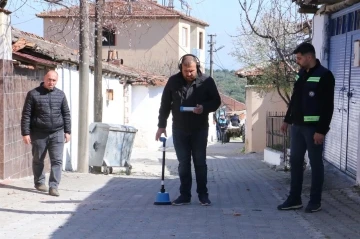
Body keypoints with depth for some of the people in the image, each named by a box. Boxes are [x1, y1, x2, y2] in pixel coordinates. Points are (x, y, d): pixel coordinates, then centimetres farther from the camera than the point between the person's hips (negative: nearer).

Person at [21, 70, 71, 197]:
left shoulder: (60, 95, 7)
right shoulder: (33, 94, -4)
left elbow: (66, 114, 12)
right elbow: (26, 115, -4)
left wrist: (67, 131, 6)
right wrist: (25, 133, -9)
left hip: (57, 133, 2)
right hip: (39, 134, -2)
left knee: (57, 161, -6)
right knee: (38, 160, 11)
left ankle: (53, 186, -5)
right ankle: (39, 182, 28)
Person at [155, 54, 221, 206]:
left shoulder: (206, 81, -6)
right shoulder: (173, 81, -1)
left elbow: (216, 101, 0)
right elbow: (165, 104, 5)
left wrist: (204, 108, -20)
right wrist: (161, 125, 2)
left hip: (199, 129, -1)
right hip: (179, 130, 2)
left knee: (200, 162, 2)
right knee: (183, 163, 5)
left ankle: (203, 195, 10)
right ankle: (185, 195, 10)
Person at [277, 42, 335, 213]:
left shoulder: (324, 76, -13)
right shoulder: (301, 74, 11)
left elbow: (328, 106, -16)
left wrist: (321, 130, -19)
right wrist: (287, 120, 18)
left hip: (313, 128, -8)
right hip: (297, 126, 8)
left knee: (315, 163, 2)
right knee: (295, 161, 10)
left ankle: (315, 201, 10)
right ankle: (294, 199, 18)